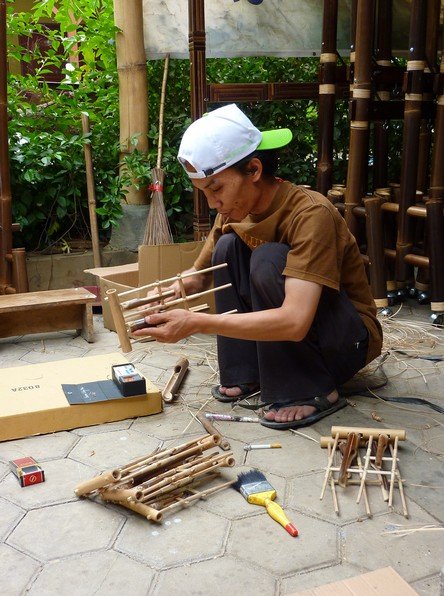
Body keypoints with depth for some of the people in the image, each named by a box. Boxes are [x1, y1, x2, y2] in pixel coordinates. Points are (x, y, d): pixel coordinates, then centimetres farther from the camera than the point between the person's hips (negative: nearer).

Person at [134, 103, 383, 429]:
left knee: (269, 258, -29)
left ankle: (312, 392, -16)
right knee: (228, 247, -10)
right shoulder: (234, 212, -6)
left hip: (350, 341, -7)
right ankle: (246, 374, -1)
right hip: (286, 327, 7)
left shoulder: (310, 213, -29)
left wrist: (195, 323, -39)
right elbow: (199, 275, 6)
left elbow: (294, 322, -39)